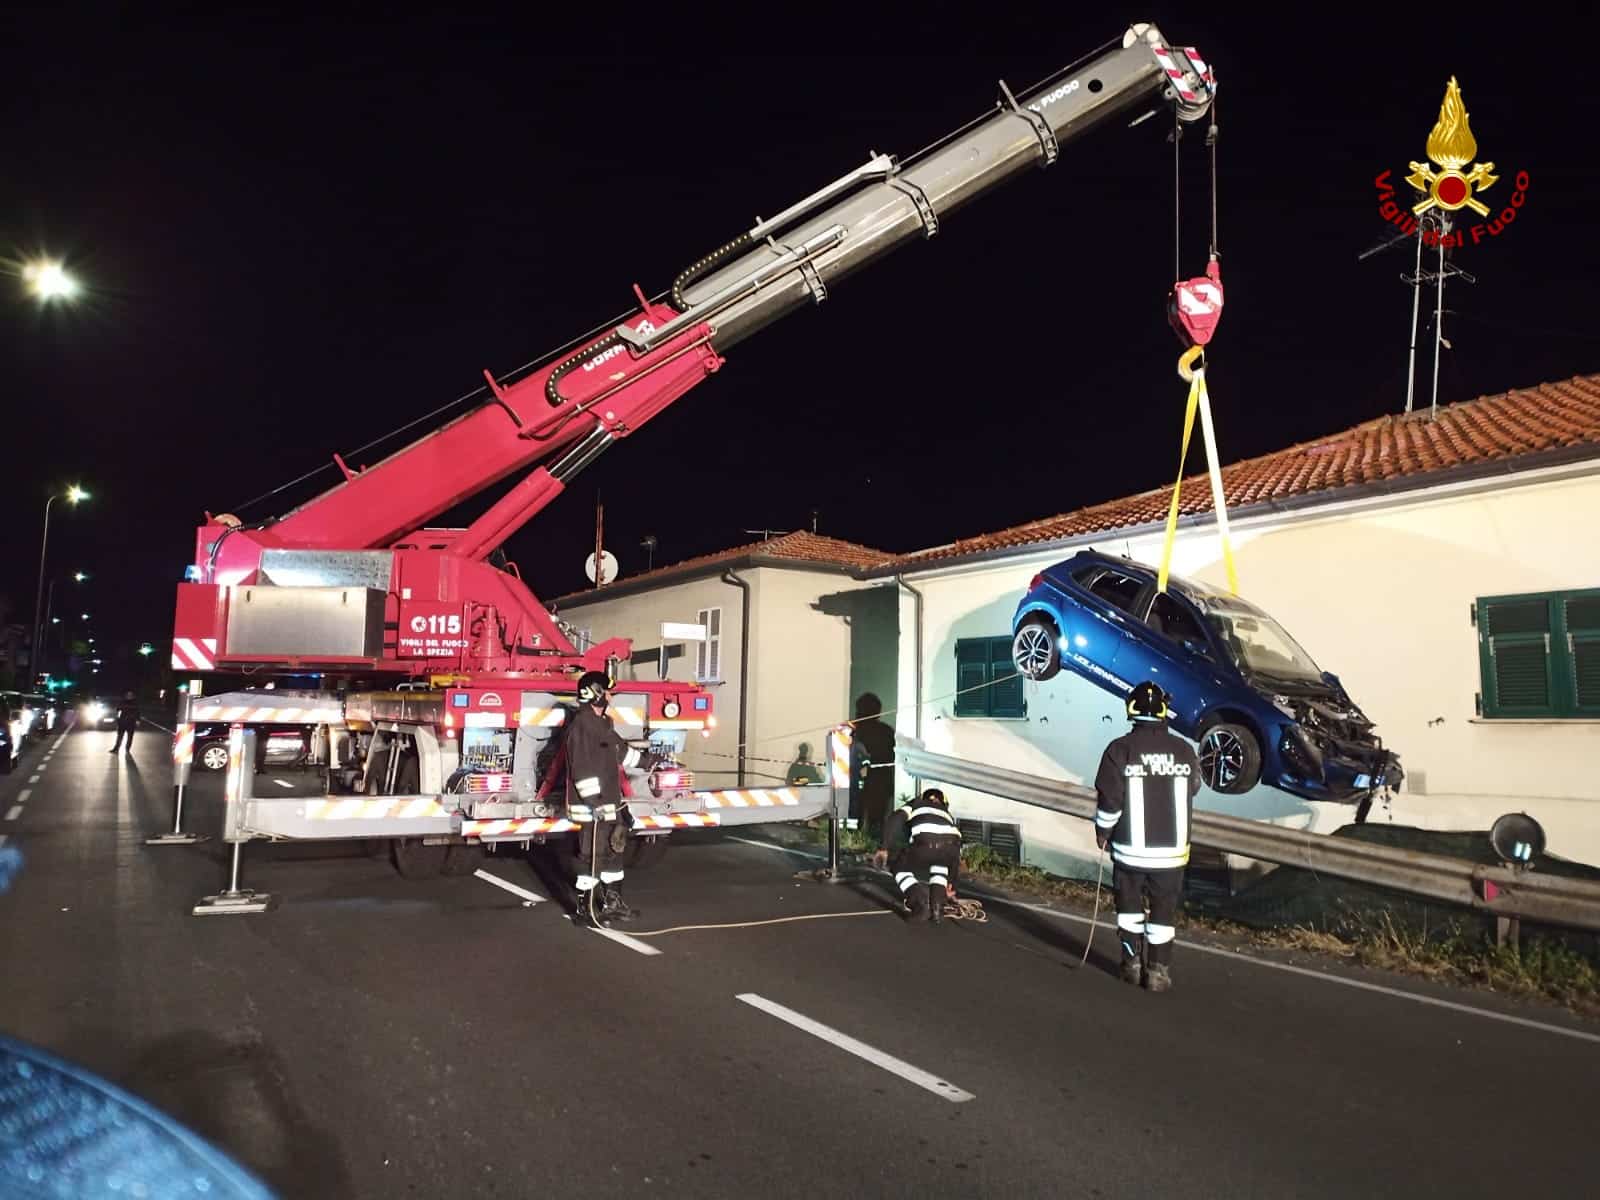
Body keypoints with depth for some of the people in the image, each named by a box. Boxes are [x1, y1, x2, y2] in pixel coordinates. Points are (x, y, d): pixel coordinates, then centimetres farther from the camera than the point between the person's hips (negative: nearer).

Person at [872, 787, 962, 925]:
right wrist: (951, 887, 53)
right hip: (950, 843, 3)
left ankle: (918, 900, 1)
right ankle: (937, 904, 18)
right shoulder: (946, 813, 43)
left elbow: (895, 818, 13)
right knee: (940, 867, 39)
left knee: (901, 870, 25)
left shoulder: (915, 806, 36)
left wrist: (884, 848, 10)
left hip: (925, 842, -3)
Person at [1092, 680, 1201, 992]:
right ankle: (1159, 971, 12)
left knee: (1130, 903, 15)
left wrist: (1102, 832, 5)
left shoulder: (1120, 750, -12)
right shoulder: (1184, 750, -4)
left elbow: (1109, 800, -11)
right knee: (1164, 908, 10)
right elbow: (1192, 790, 9)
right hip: (1172, 848, 2)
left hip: (1130, 846, -1)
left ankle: (1132, 963, 20)